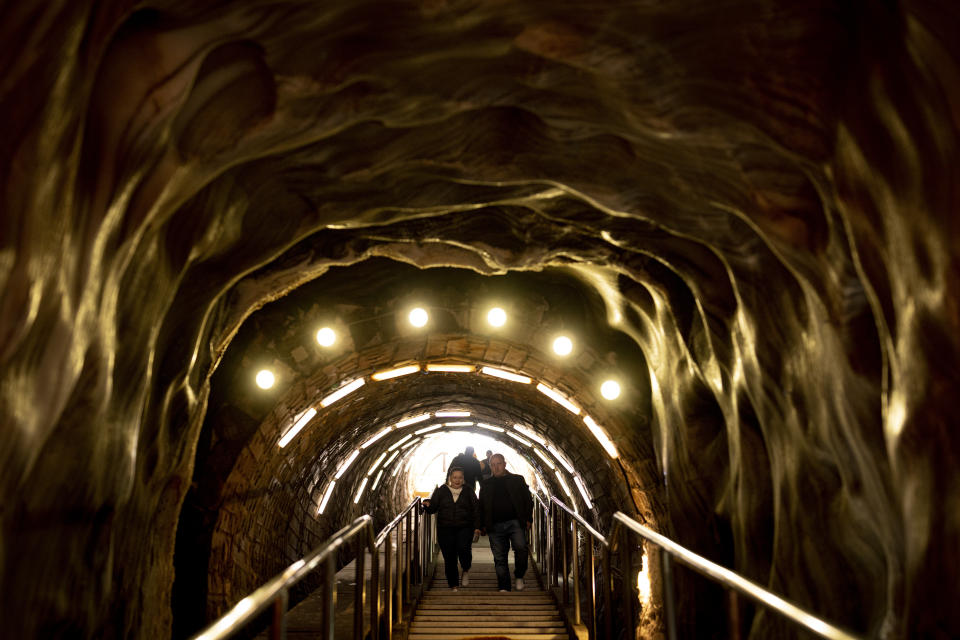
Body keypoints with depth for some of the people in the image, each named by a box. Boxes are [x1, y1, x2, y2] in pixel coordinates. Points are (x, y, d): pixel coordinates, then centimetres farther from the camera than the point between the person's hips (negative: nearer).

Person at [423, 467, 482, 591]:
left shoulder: (468, 492, 9)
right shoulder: (441, 491, 7)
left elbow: (476, 510, 10)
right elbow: (433, 509, 6)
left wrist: (477, 527, 1)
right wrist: (427, 505, -16)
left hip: (464, 528, -1)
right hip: (445, 529, 1)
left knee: (463, 548, -25)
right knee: (449, 557, -1)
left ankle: (466, 570, 4)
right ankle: (453, 584, 14)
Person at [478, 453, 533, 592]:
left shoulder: (517, 480, 11)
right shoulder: (486, 484, 16)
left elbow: (528, 500, 10)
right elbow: (481, 506, 17)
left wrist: (528, 519, -2)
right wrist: (483, 525, 6)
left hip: (515, 522, -2)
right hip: (495, 526, 2)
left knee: (520, 547, -22)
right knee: (500, 558, 2)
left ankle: (519, 576, 1)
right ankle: (504, 588, 10)